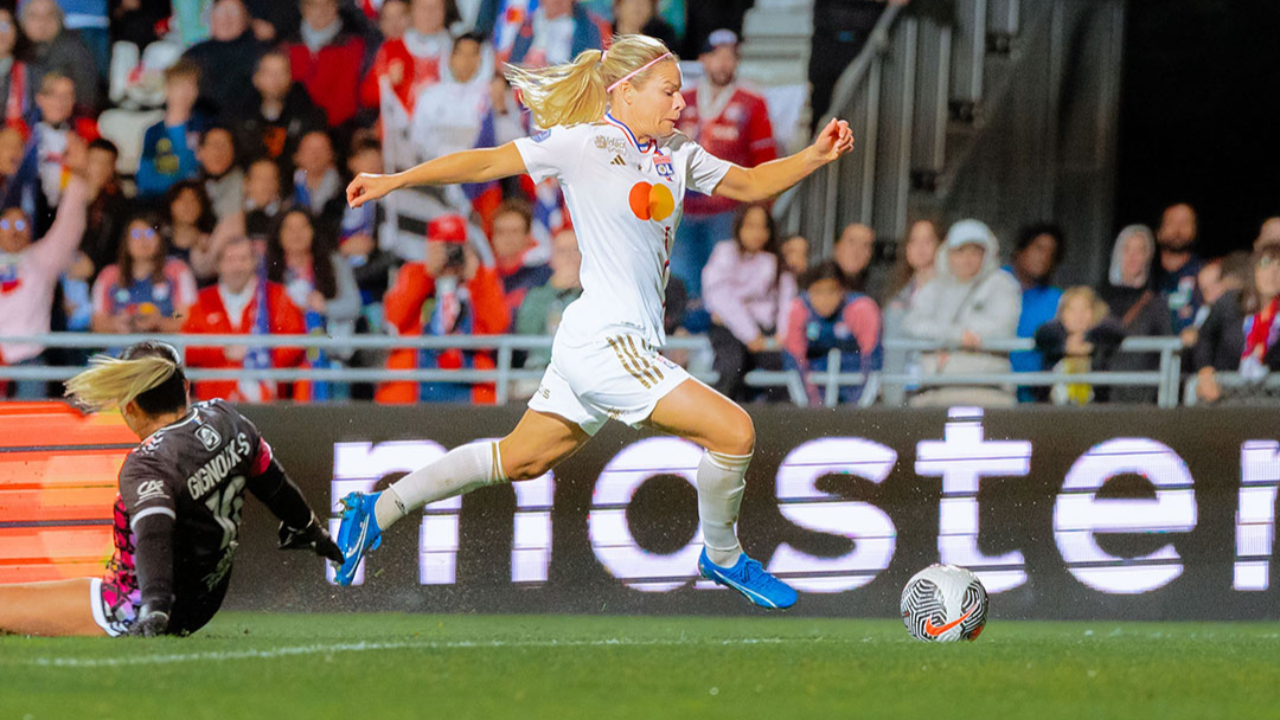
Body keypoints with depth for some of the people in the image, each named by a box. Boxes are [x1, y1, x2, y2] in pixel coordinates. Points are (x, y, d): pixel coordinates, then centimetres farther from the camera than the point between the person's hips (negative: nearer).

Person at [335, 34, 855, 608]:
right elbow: (486, 163, -7)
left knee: (521, 460, 19)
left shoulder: (677, 156, 13)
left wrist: (814, 156, 5)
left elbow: (750, 185, 22)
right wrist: (395, 181, -10)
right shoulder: (585, 144, -9)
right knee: (734, 432, -13)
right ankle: (723, 559, 11)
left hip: (633, 346, 9)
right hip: (603, 342, -9)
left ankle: (378, 511, 29)